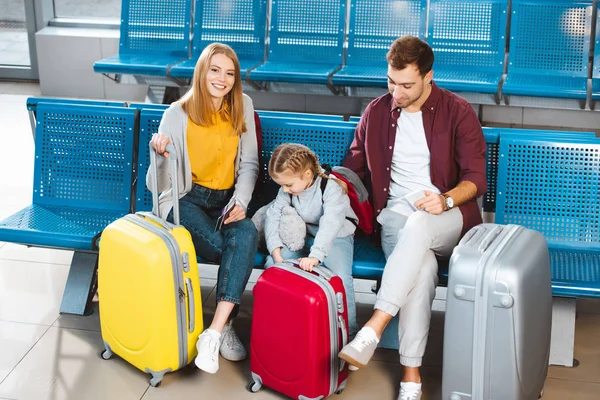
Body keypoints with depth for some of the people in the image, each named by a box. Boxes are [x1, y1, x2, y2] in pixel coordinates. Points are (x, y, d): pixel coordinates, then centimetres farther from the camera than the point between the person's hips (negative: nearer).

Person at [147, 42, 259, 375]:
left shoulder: (242, 107, 4)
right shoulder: (178, 113, -6)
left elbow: (249, 163, 7)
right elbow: (162, 183, -7)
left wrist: (240, 202, -10)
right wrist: (161, 154, -27)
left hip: (226, 199, 3)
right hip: (187, 198, -3)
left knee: (247, 233, -33)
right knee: (236, 250, -31)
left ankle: (214, 333, -34)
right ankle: (225, 326, -9)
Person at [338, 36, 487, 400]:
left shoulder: (458, 112, 0)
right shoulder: (377, 112, 9)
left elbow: (475, 178, -4)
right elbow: (354, 166, 20)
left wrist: (446, 200, -24)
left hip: (448, 218, -1)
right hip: (396, 215, 1)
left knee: (418, 224, -40)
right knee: (422, 266, -34)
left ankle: (373, 329, -45)